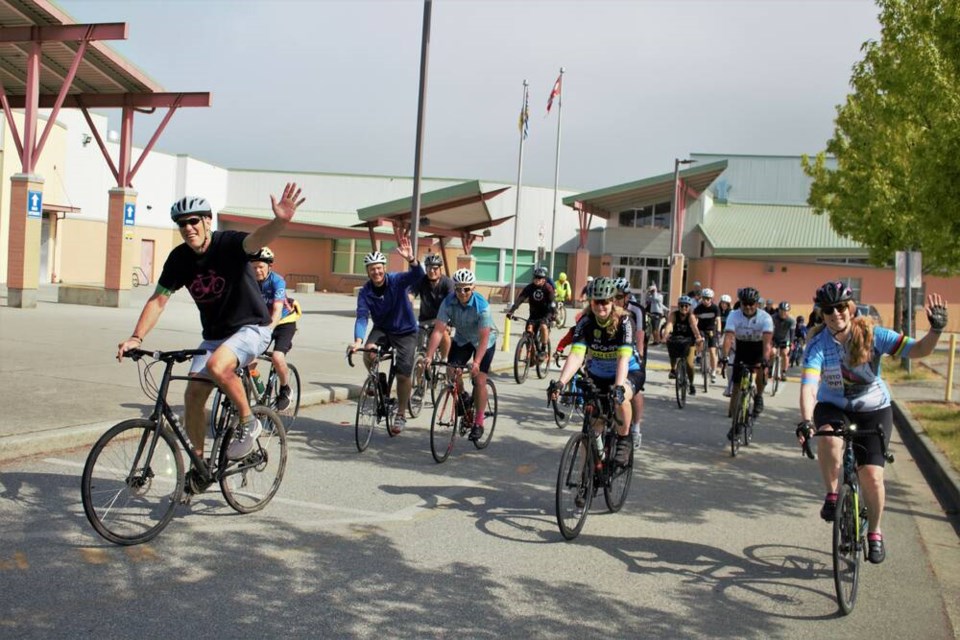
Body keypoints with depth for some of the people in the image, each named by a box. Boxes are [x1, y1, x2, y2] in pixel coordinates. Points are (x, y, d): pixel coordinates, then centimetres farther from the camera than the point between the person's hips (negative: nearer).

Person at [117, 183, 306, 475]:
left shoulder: (228, 243, -18)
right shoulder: (179, 258, -3)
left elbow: (256, 239, -40)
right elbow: (158, 300, 0)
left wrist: (280, 220, -63)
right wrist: (136, 338, -14)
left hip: (251, 327, -6)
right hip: (214, 334, 6)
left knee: (217, 365, -33)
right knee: (193, 396, -4)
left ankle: (248, 423, -9)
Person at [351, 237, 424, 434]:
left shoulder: (397, 281, -18)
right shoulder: (365, 292, -14)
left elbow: (417, 276, -35)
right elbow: (362, 317, -23)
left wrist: (411, 259, -56)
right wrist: (358, 340, -40)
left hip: (405, 331, -2)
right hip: (382, 329, 2)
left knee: (403, 374, -8)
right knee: (368, 354, -29)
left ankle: (401, 415, 10)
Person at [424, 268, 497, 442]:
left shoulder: (482, 305, -32)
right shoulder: (448, 303, -24)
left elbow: (484, 337, -34)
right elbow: (438, 331, -27)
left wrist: (476, 362, -44)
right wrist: (428, 356, -36)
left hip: (484, 341, -4)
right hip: (461, 339, 4)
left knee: (479, 380, -11)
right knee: (451, 375, -9)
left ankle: (478, 422, 2)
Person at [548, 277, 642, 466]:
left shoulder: (623, 320, -23)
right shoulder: (586, 321, -17)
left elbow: (623, 358, -34)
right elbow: (576, 355, -28)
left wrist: (619, 387, -50)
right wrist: (560, 382, -43)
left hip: (628, 373, -3)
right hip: (597, 375, 3)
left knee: (620, 397, -36)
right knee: (592, 428, 0)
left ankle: (624, 439, -11)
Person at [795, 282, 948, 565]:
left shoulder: (871, 334, -16)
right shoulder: (818, 343, -18)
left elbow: (918, 350, -22)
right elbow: (808, 385, -32)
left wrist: (936, 329, -41)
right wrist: (805, 420, -46)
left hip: (873, 409, 0)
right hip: (833, 406, 0)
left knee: (872, 475, -9)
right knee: (828, 437, -35)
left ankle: (874, 533, 18)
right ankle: (832, 495, -10)